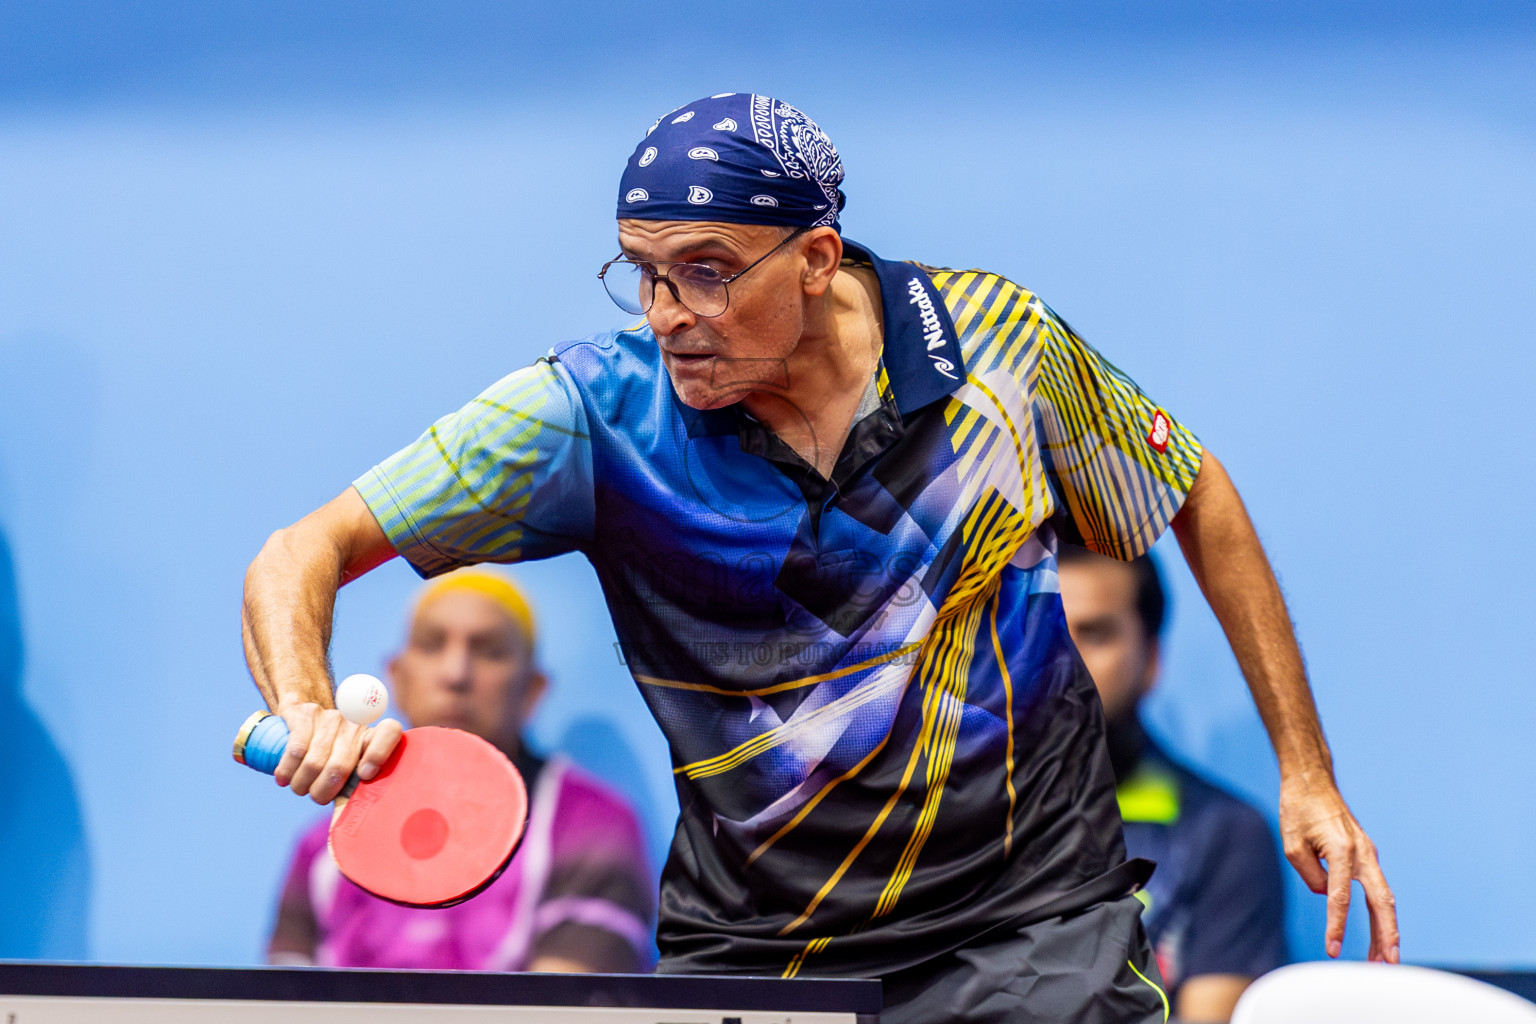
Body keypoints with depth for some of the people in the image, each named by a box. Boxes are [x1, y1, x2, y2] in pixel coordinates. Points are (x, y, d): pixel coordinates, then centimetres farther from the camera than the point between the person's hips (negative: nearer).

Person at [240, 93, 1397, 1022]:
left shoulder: (997, 339, -9)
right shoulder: (596, 410, -13)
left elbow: (1198, 500, 8)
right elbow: (304, 554, -12)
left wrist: (1306, 774, 7)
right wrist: (307, 712, -34)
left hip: (1033, 920, 0)